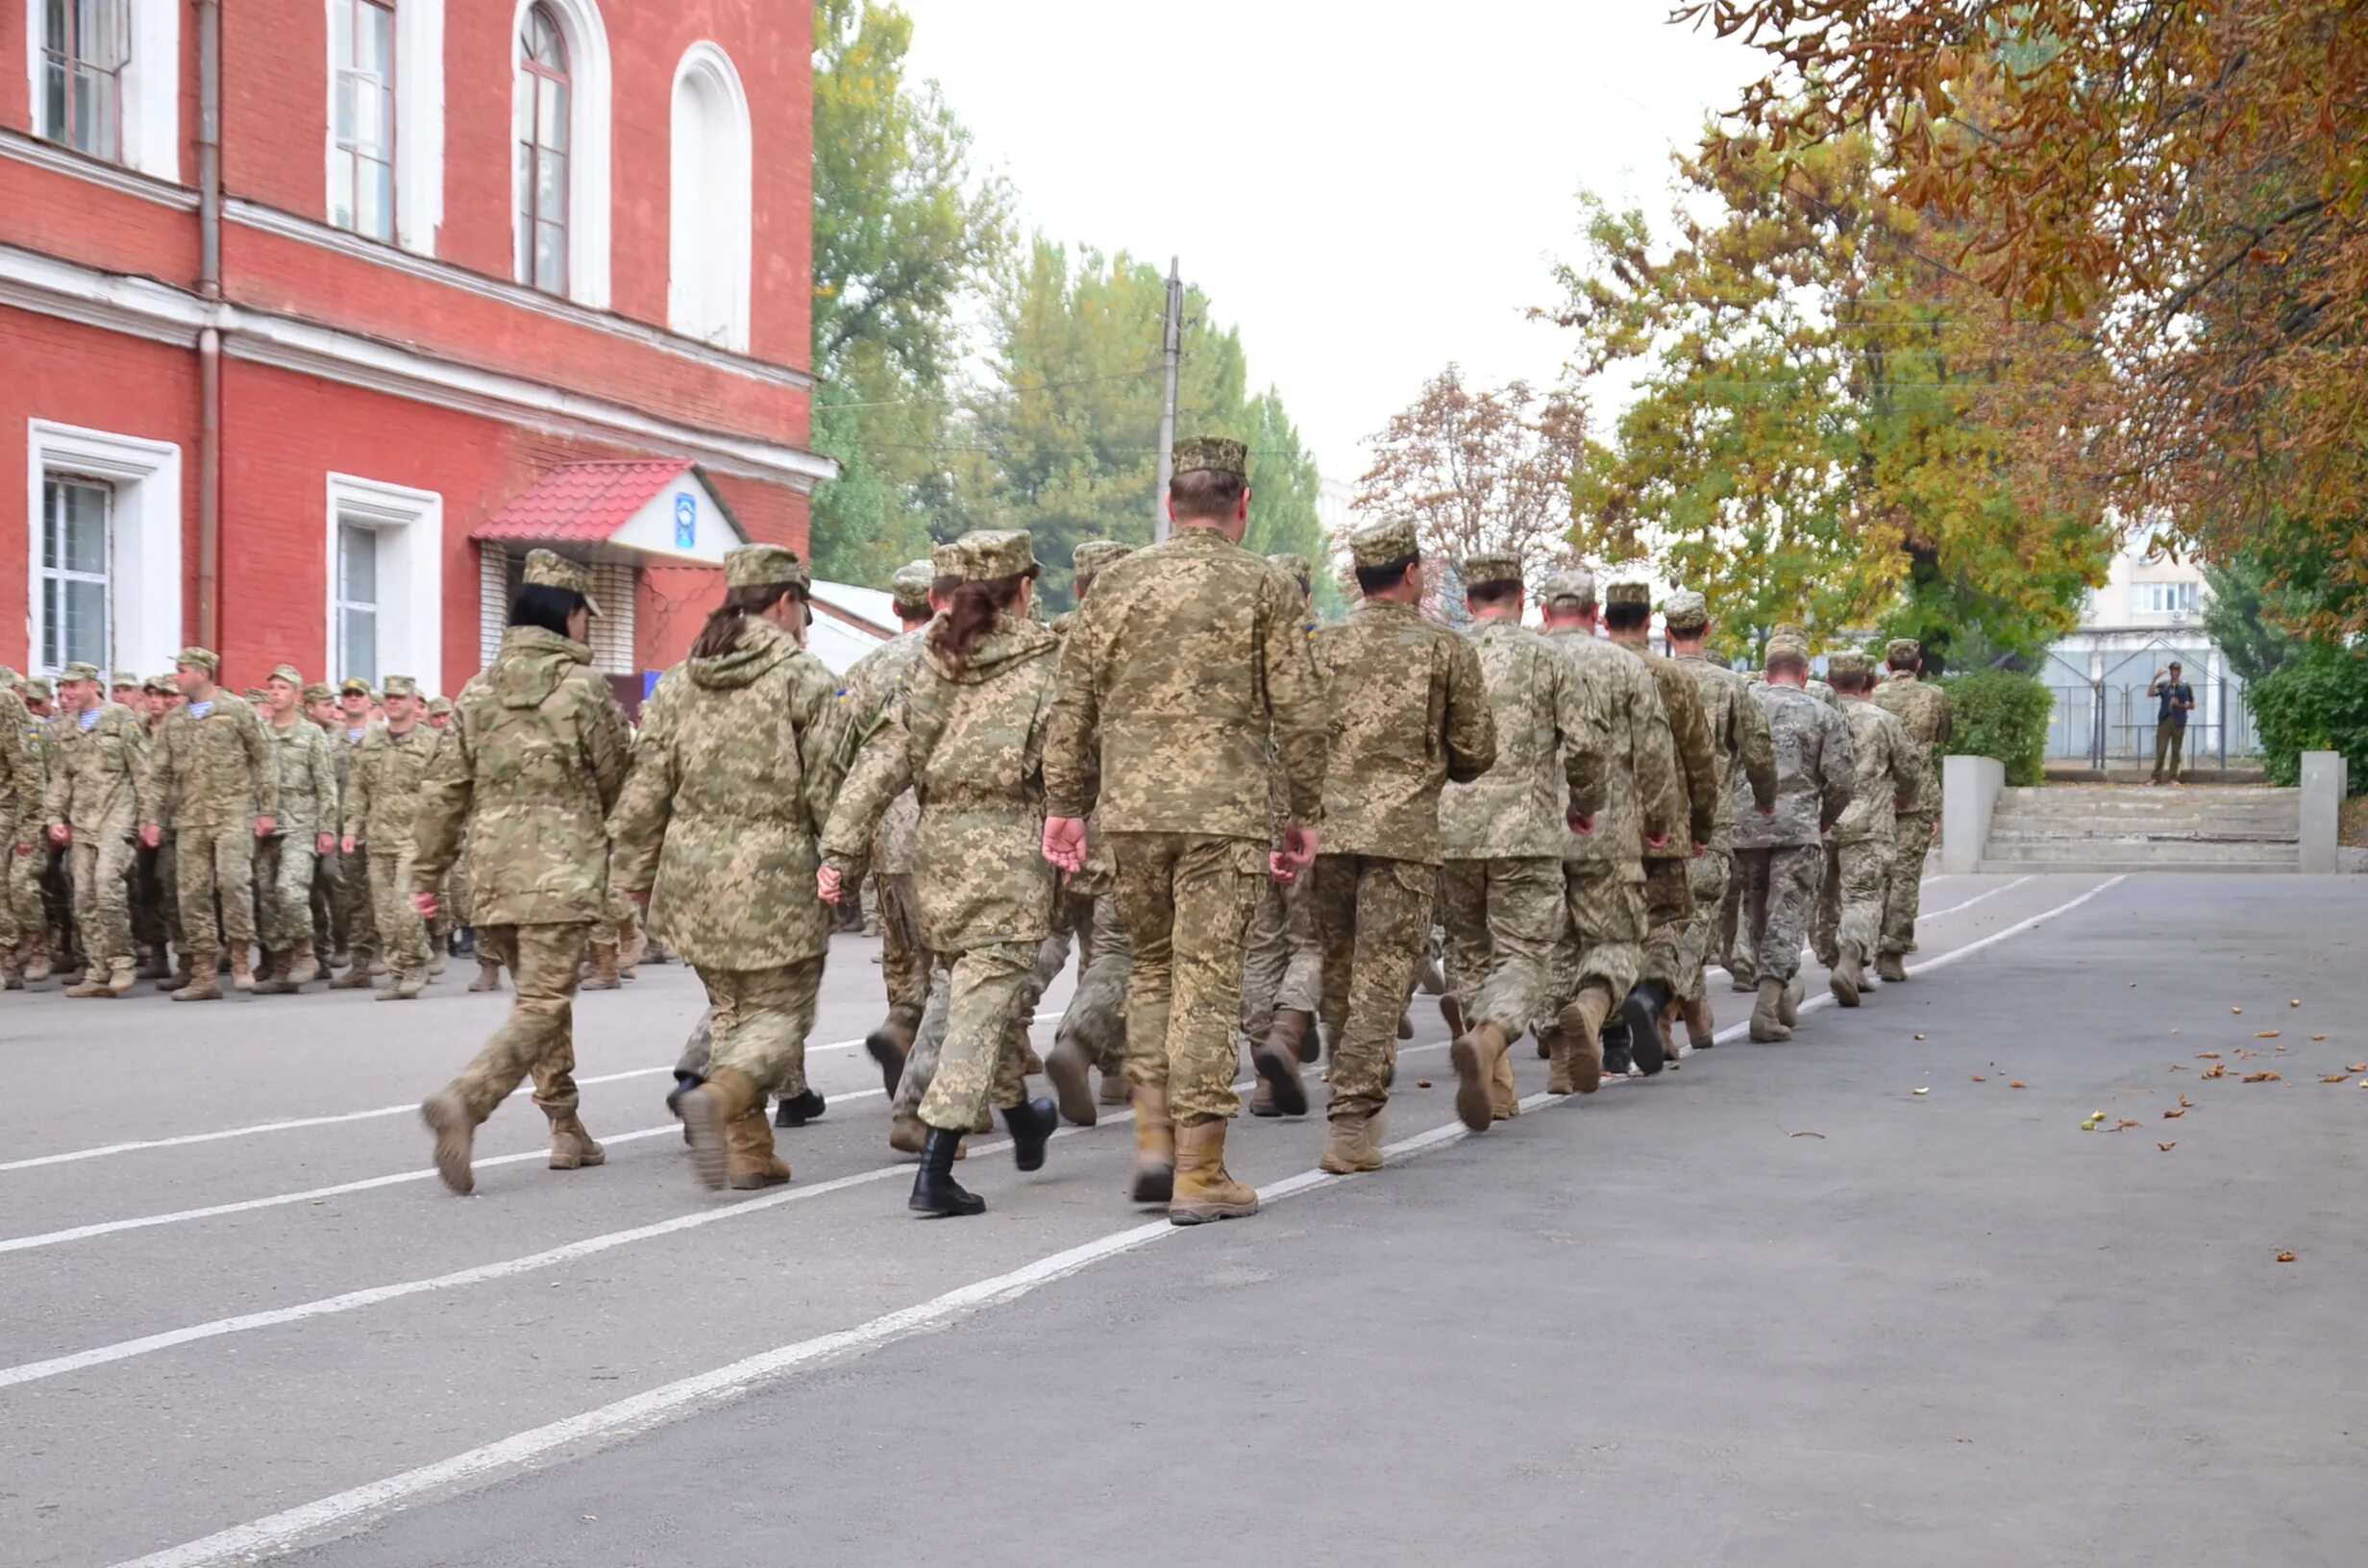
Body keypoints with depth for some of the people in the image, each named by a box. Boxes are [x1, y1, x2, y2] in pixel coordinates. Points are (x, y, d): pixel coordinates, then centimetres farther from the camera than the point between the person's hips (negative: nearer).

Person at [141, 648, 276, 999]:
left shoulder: (237, 709, 2)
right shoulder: (175, 719, 14)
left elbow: (264, 761, 1)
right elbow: (159, 772, 13)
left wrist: (268, 810, -4)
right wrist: (150, 817, 5)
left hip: (233, 813, -5)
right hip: (190, 819, 5)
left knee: (233, 879, -21)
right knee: (193, 895, 2)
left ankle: (241, 957, -5)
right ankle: (204, 976, 7)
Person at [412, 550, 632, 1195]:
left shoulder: (478, 691, 9)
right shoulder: (584, 687, -7)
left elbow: (443, 791, 8)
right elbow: (619, 783, 1)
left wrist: (427, 872, 14)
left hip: (493, 874, 6)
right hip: (562, 872, -6)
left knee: (538, 995, 19)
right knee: (542, 1006, -6)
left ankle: (566, 1128, 24)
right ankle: (464, 1098, -28)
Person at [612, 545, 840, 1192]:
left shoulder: (677, 683, 8)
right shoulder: (805, 679, -6)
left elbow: (646, 792, 8)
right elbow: (828, 791, -9)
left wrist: (636, 874, 16)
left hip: (693, 876, 5)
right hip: (776, 877, -5)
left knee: (729, 1010, 17)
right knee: (780, 1010, 4)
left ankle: (750, 1152, 15)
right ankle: (717, 1097, -23)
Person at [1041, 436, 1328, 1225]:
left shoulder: (1116, 583, 8)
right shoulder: (1266, 586, 0)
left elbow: (1074, 705, 8)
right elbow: (1297, 712, -2)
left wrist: (1064, 804, 15)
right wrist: (1304, 812, 8)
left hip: (1130, 807, 3)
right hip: (1225, 811, -3)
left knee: (1152, 964, 18)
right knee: (1208, 981, 0)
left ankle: (1154, 1138, 10)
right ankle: (1198, 1172, 2)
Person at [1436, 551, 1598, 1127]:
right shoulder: (1545, 657, 1)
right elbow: (1585, 742, -3)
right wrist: (1586, 804, 15)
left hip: (1450, 831, 3)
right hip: (1526, 832, -2)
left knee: (1468, 951, 15)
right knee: (1523, 955, -1)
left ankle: (1496, 1090, 16)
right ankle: (1486, 1039, -30)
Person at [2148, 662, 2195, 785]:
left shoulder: (2186, 687, 8)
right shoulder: (2163, 685, 10)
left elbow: (2192, 706, 10)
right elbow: (2150, 693, -5)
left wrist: (2180, 705, -8)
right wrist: (2155, 679, -10)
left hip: (2178, 722, 0)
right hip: (2164, 720, 0)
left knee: (2176, 751, 2)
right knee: (2160, 750, -4)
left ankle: (2173, 777, 7)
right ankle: (2156, 777, -1)